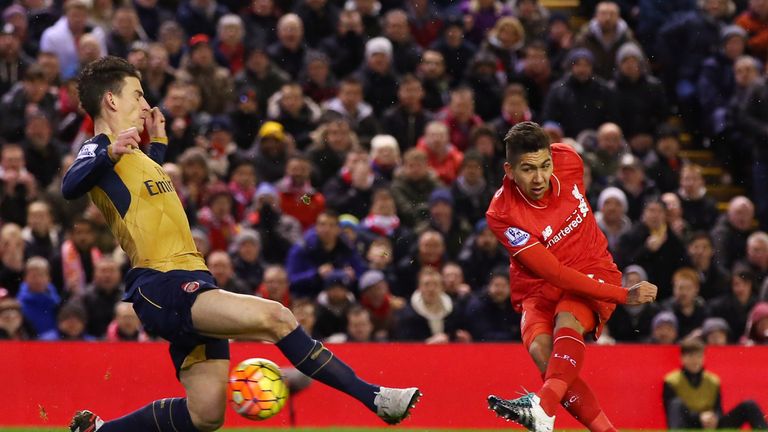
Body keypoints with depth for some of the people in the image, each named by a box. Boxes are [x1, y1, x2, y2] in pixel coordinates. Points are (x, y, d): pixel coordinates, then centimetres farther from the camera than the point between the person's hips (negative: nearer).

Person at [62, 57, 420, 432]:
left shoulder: (128, 152, 23)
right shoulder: (99, 149, -5)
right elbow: (70, 186, -29)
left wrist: (157, 142, 39)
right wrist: (109, 153, -46)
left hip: (188, 284, 10)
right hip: (163, 287, -10)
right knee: (274, 317, -24)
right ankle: (373, 397, -24)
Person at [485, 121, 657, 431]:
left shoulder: (568, 160, -14)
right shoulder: (502, 215, -24)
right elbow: (554, 273, -25)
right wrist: (623, 295, -28)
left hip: (592, 272, 1)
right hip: (539, 288, -1)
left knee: (566, 321, -32)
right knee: (540, 348, -30)